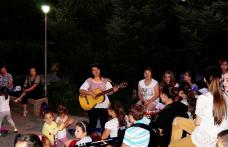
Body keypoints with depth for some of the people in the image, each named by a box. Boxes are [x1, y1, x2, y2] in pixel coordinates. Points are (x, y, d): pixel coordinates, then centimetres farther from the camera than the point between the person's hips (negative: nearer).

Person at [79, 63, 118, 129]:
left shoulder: (105, 81, 6)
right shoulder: (89, 81, 1)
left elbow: (109, 92, 0)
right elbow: (81, 91, -7)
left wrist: (114, 90, -22)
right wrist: (91, 93, -20)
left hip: (104, 106, 1)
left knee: (104, 124, 1)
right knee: (92, 124, 3)